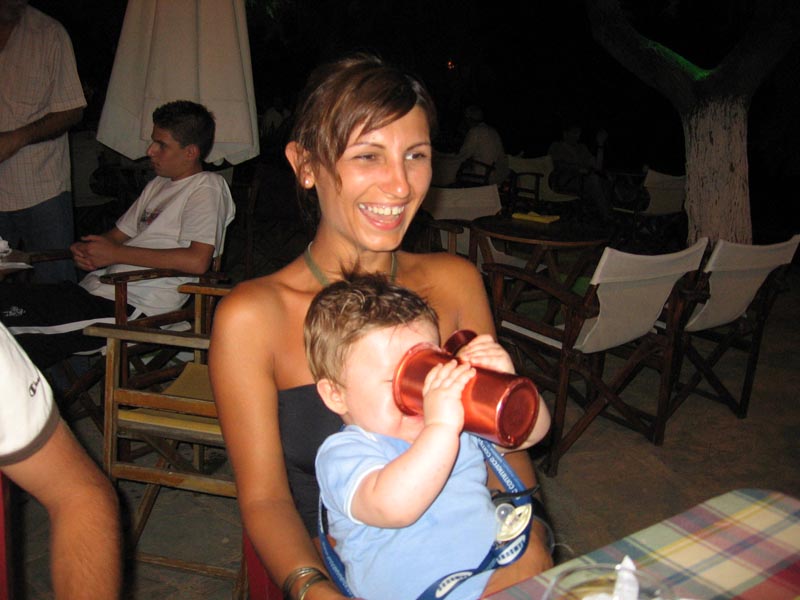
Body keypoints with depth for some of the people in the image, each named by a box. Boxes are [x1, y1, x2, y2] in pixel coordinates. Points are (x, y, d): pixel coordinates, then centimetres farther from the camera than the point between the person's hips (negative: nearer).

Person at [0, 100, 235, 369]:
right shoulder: (158, 185, 23)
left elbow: (197, 261, -22)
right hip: (96, 288, 9)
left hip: (134, 305, -9)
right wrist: (86, 249, 2)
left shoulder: (207, 187, -6)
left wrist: (116, 253, -15)